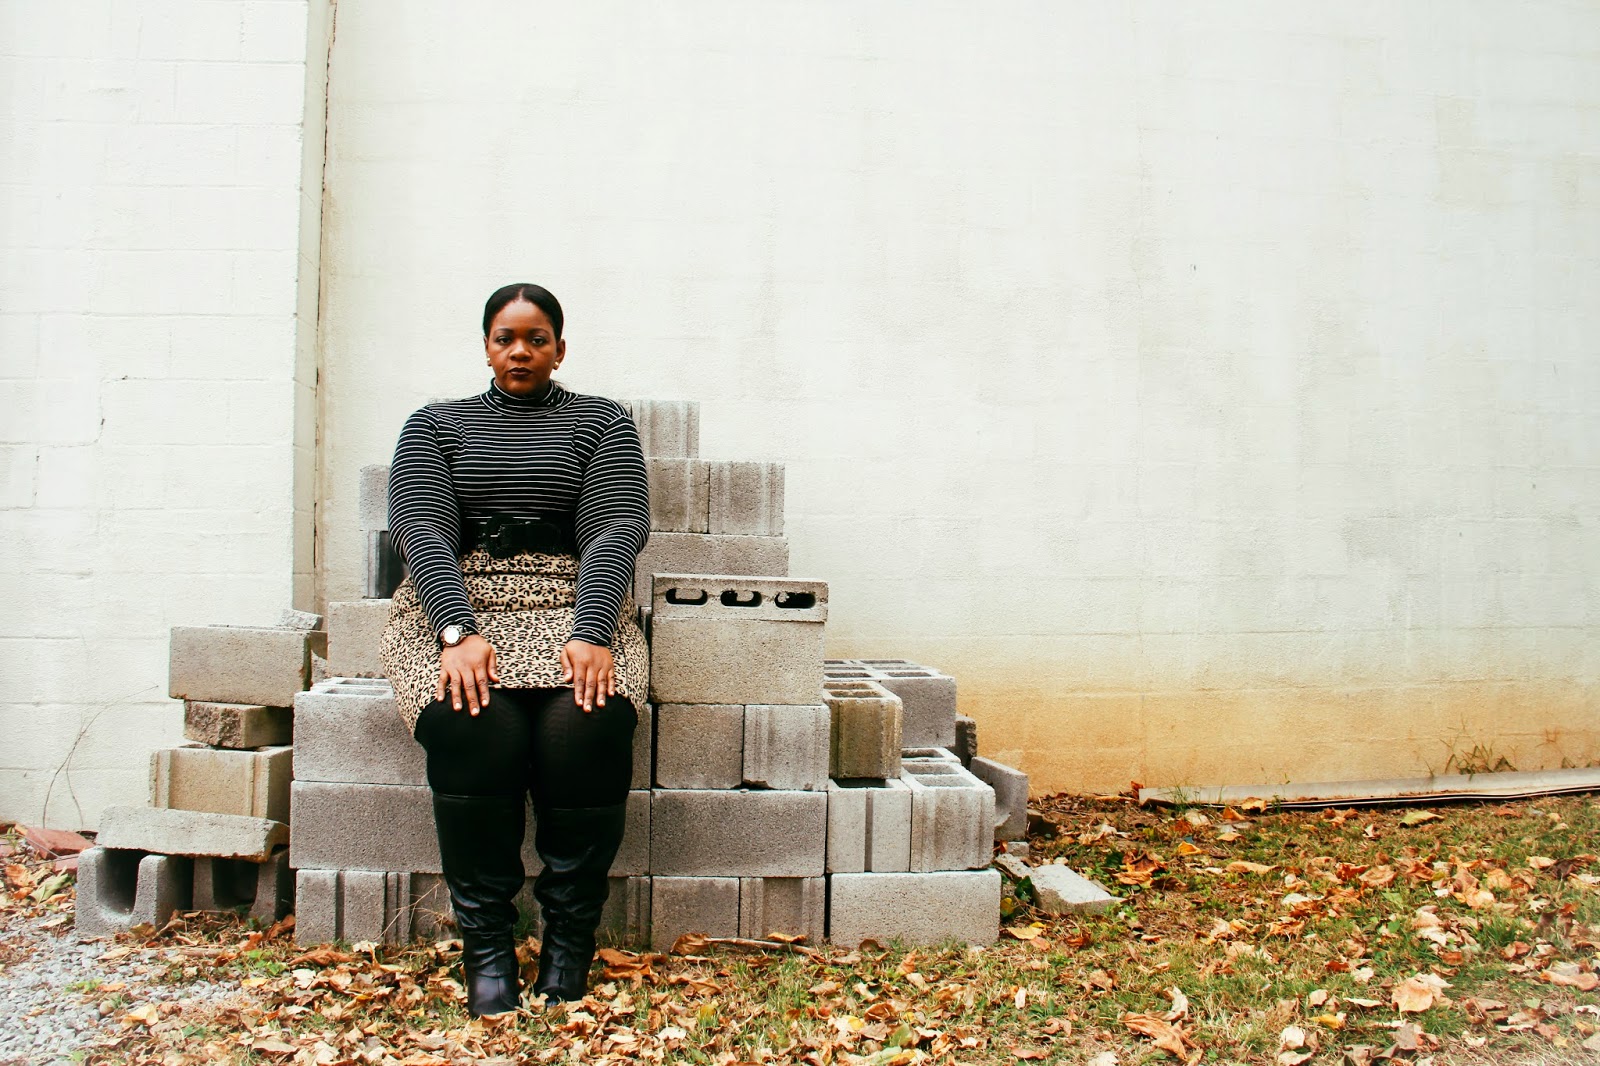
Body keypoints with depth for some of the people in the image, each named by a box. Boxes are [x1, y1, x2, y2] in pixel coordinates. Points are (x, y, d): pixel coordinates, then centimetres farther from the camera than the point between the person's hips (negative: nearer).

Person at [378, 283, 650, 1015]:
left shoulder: (602, 423, 16)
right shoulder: (435, 425, 18)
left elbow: (617, 529, 1)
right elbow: (421, 531, 1)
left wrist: (590, 634, -18)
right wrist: (459, 631, -18)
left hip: (574, 606, 0)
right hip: (455, 610, 1)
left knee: (589, 724, -32)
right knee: (472, 727, -32)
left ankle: (570, 941, -15)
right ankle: (485, 940, -16)